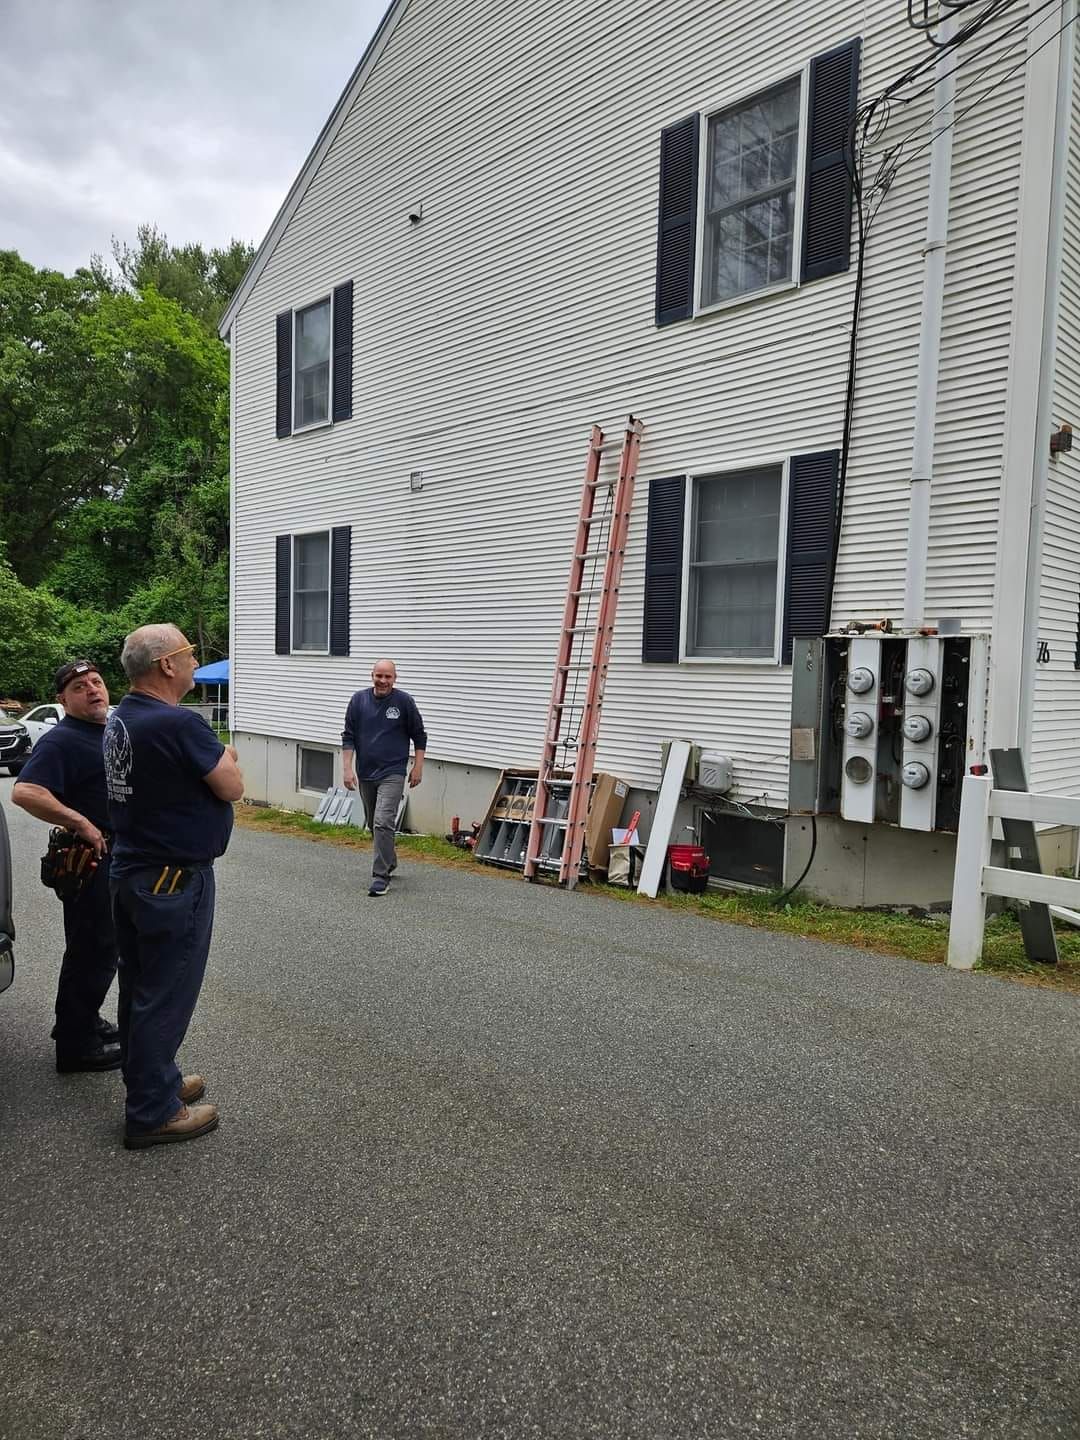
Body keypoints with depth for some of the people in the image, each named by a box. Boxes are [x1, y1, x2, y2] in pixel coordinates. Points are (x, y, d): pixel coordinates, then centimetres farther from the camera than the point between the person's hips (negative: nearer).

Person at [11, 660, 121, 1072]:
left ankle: (81, 1022, 36)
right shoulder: (61, 741, -18)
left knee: (102, 947, 20)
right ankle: (76, 1045, 12)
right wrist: (82, 825, -30)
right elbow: (24, 792, -31)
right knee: (92, 950, 0)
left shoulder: (112, 731, 11)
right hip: (90, 860, -9)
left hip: (115, 858, 9)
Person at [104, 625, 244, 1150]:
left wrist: (213, 758, 2)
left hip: (130, 871, 9)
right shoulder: (179, 723, -24)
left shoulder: (120, 718, 6)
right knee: (166, 994, 3)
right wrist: (224, 758, 2)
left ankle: (155, 1080, 36)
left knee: (139, 988, 19)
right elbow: (232, 787, -17)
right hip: (174, 879, -9)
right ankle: (152, 1113, 14)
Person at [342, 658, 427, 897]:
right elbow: (348, 736, 3)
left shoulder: (404, 702, -6)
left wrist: (418, 767, -2)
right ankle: (389, 863, 36)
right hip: (365, 773, 4)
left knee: (383, 823, -16)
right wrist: (348, 768, -4)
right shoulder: (359, 700, 1)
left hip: (392, 773, -4)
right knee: (373, 824, 16)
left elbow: (419, 736, 2)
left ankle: (381, 876, -10)